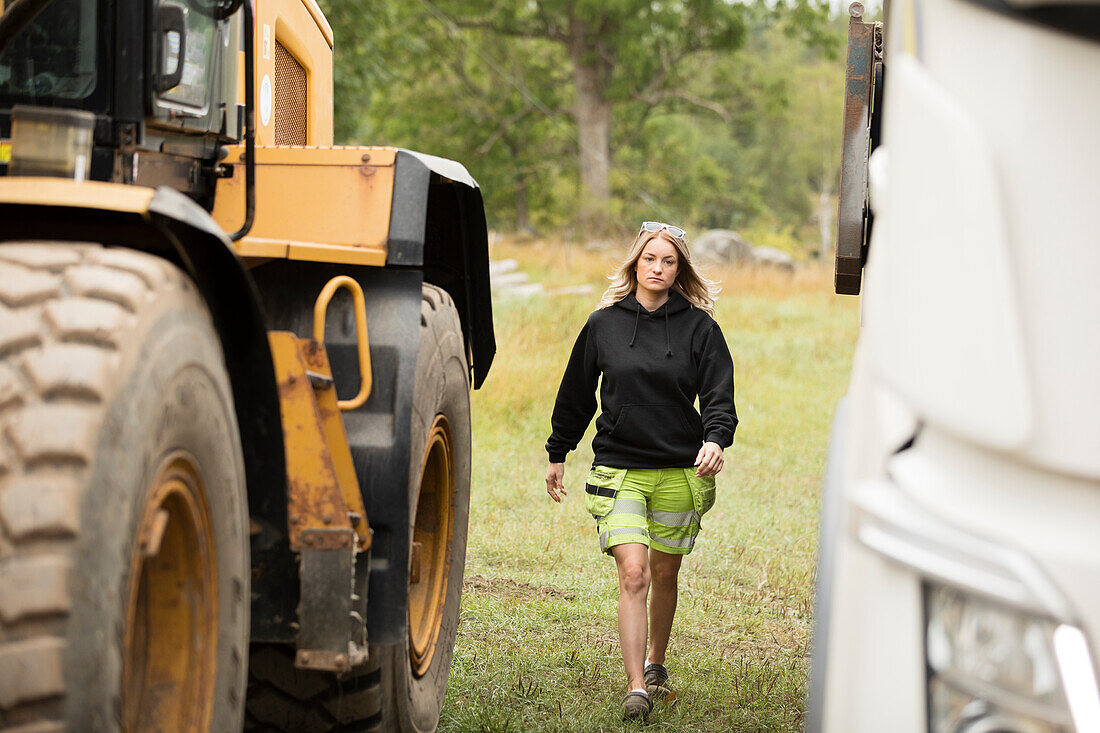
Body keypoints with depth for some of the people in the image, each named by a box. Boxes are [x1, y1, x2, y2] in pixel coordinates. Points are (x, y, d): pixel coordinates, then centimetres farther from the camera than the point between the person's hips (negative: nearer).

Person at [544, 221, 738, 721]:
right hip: (619, 469, -1)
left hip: (680, 471, 1)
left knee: (665, 574, 13)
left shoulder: (699, 327, 1)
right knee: (633, 573, -14)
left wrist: (714, 439, -23)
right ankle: (636, 688, -17)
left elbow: (719, 394, -4)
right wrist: (557, 454, 18)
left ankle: (655, 663, 36)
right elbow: (576, 395, 14)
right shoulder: (603, 324, 4)